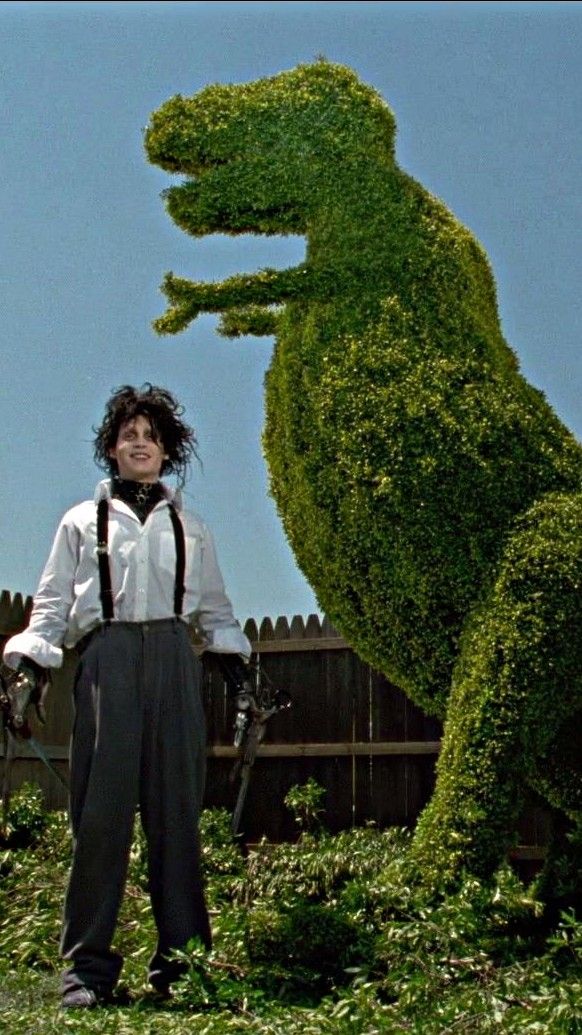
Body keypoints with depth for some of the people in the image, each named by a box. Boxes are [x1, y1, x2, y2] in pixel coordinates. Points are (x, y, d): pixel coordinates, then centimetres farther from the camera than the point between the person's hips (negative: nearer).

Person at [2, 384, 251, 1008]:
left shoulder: (189, 528, 23)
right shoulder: (82, 522, 19)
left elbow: (214, 608, 22)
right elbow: (52, 603, 13)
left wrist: (236, 663, 6)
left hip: (174, 659, 1)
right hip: (107, 657, -1)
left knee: (176, 809, -2)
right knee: (100, 809, -7)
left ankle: (182, 958, 3)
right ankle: (87, 965, -3)